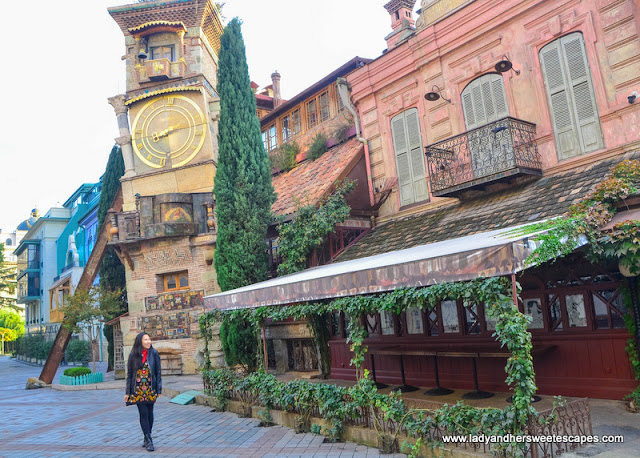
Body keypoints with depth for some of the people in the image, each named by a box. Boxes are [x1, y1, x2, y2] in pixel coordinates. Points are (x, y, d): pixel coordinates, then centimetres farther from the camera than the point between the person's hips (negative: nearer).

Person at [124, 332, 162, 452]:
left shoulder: (154, 353, -2)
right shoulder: (133, 355, -1)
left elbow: (158, 372, 0)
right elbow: (129, 374, 4)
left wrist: (159, 389, -4)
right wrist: (127, 392, 2)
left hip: (150, 389, 0)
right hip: (138, 389, 0)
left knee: (149, 413, 7)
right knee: (143, 414, -3)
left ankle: (147, 439, 22)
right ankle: (149, 441, 2)